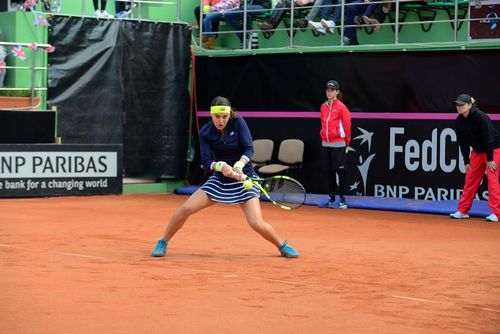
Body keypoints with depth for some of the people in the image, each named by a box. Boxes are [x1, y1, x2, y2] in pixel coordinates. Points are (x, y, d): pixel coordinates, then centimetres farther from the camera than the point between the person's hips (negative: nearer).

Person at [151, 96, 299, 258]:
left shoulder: (238, 122, -12)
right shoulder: (205, 132, -8)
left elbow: (249, 149, -17)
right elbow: (206, 162, -14)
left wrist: (239, 165, -36)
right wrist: (221, 166, -35)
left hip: (244, 178, -2)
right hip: (219, 179, 2)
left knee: (257, 224, -16)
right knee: (186, 208, -11)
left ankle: (283, 246, 11)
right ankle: (163, 243, 9)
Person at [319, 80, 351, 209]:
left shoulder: (341, 107, -8)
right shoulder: (323, 107, 10)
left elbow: (347, 125, -5)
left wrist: (347, 142, -1)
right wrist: (324, 137, 16)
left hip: (338, 145, -6)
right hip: (326, 144, 6)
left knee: (340, 172, -3)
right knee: (330, 172, 10)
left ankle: (342, 200, 0)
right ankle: (331, 199, 17)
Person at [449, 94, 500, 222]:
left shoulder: (480, 116, -26)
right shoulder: (459, 121, -6)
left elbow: (488, 138, -24)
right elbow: (463, 142, 1)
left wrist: (490, 159, -22)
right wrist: (466, 161, 0)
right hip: (477, 151, 7)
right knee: (470, 179, 6)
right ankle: (463, 211, 12)